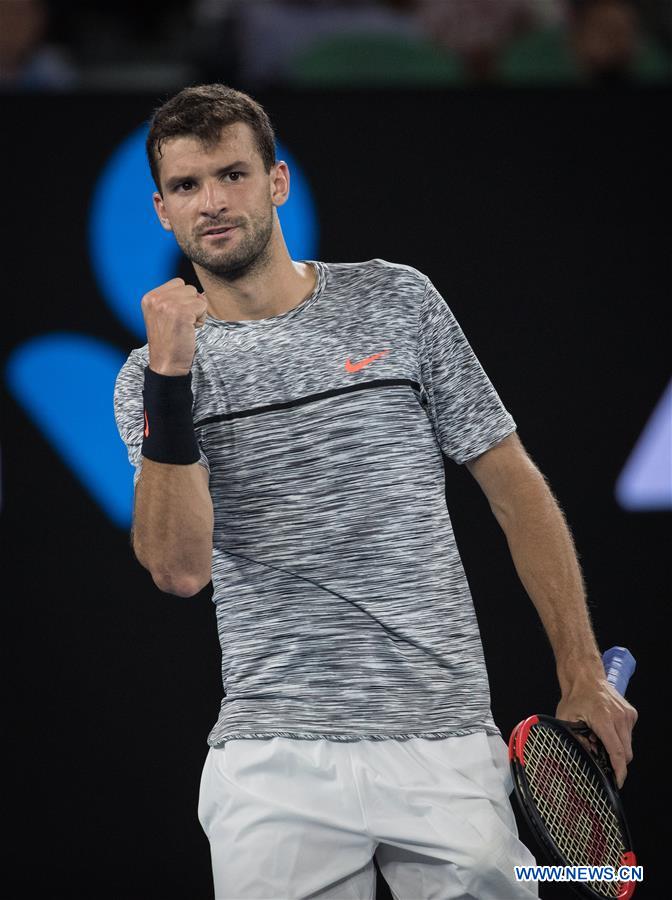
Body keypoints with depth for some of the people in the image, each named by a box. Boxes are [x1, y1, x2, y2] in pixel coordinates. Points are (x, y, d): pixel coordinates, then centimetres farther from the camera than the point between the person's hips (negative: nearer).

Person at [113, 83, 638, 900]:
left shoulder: (396, 301, 5)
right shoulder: (151, 377, 4)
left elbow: (512, 485, 8)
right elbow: (180, 570, -11)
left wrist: (582, 677, 4)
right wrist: (170, 381, -20)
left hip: (445, 744, 0)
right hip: (272, 767, 0)